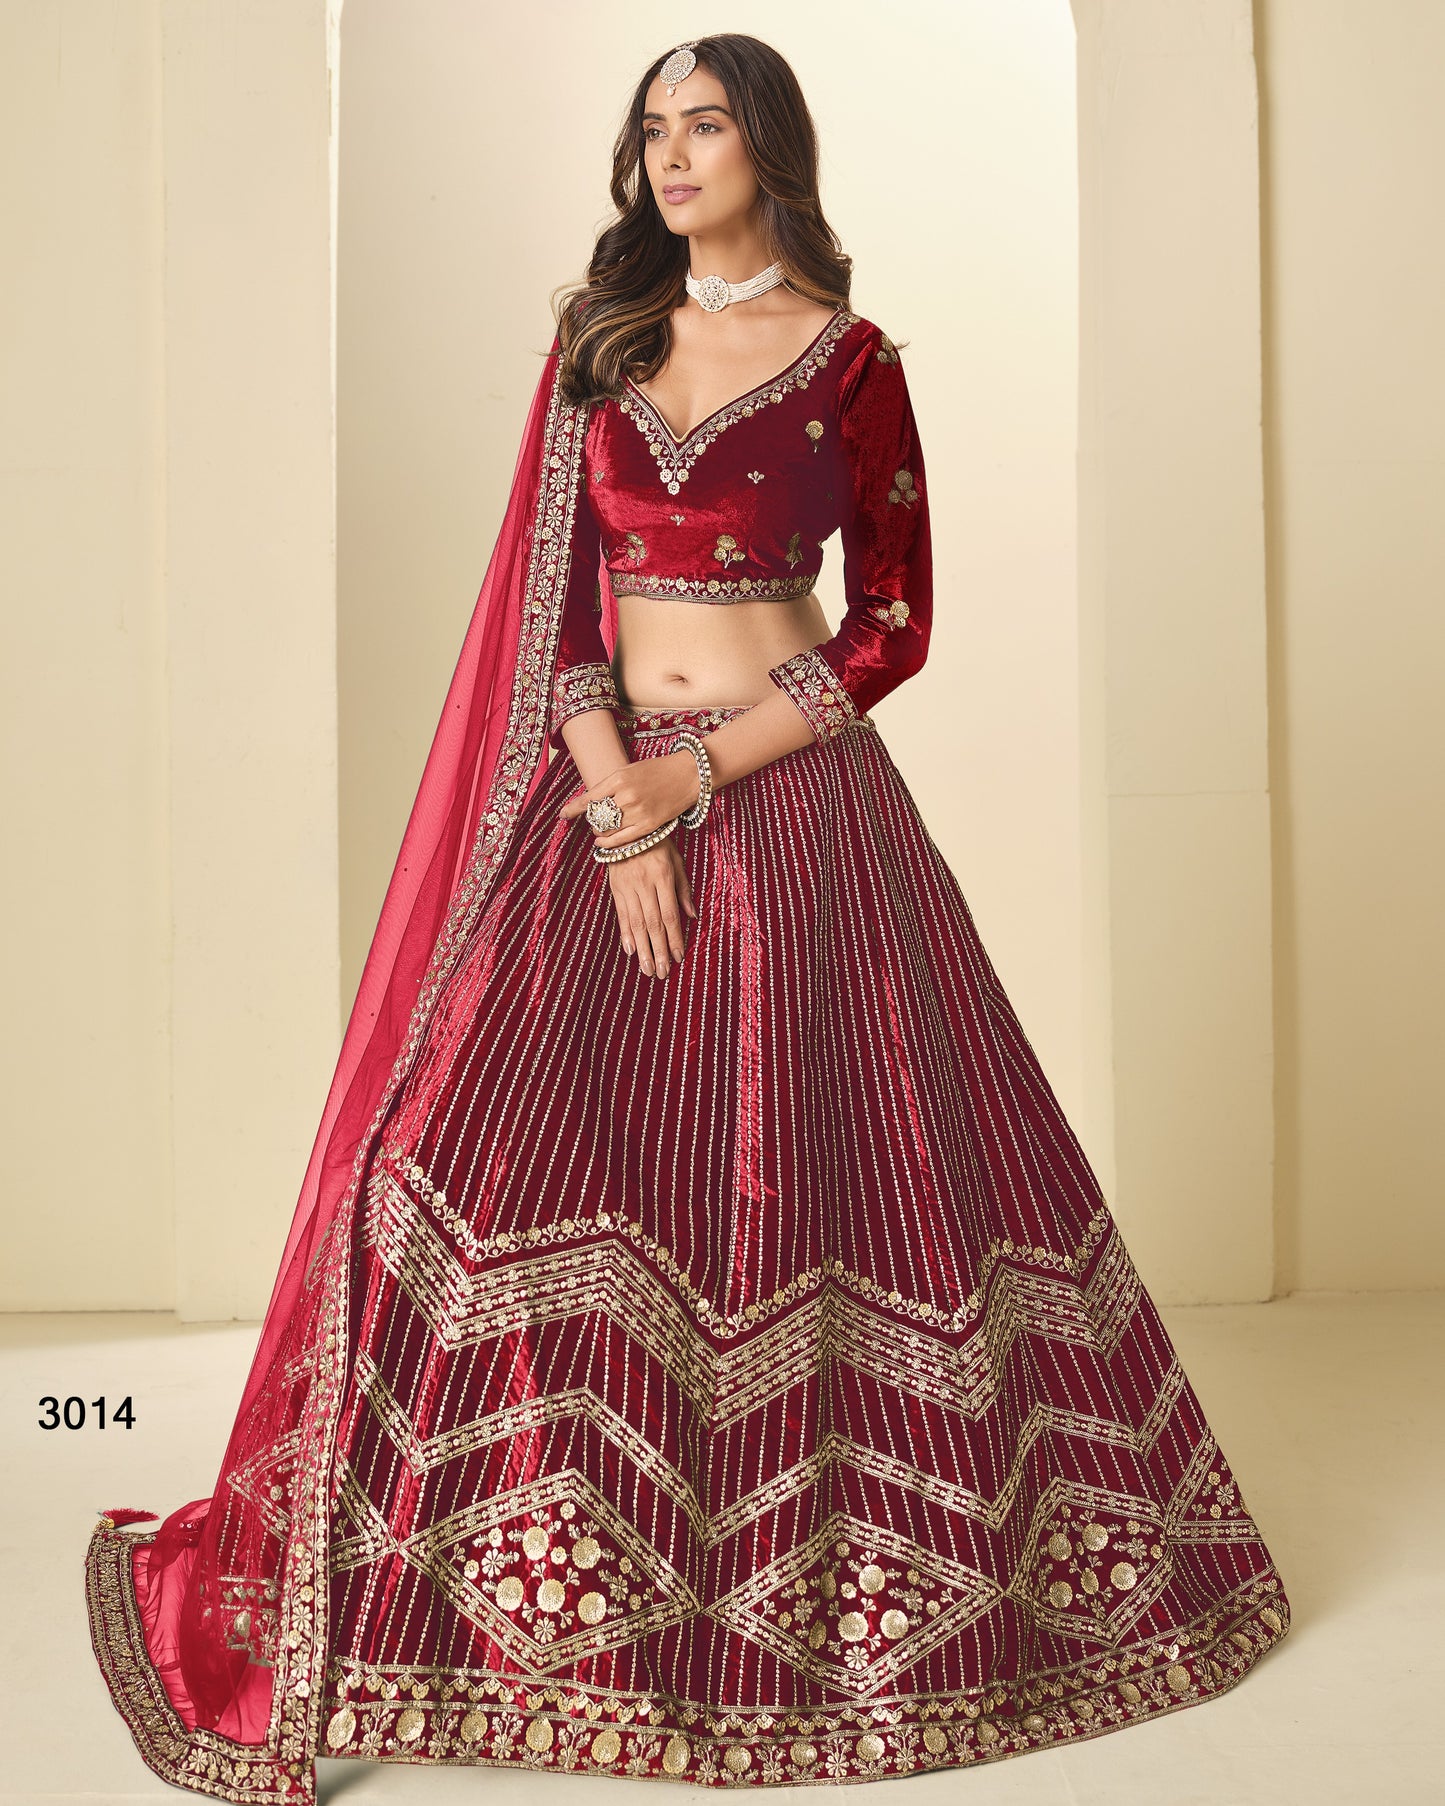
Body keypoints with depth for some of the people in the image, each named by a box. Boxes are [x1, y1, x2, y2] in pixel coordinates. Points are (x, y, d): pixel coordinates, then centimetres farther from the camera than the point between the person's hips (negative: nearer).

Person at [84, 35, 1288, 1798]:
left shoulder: (848, 361, 2)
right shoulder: (598, 341, 11)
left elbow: (895, 622, -1)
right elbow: (558, 592, 4)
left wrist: (703, 775, -11)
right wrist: (617, 821, -9)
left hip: (791, 793, -3)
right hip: (607, 787, 3)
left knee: (811, 1160, -1)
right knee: (508, 1144, -8)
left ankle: (825, 1574, 18)